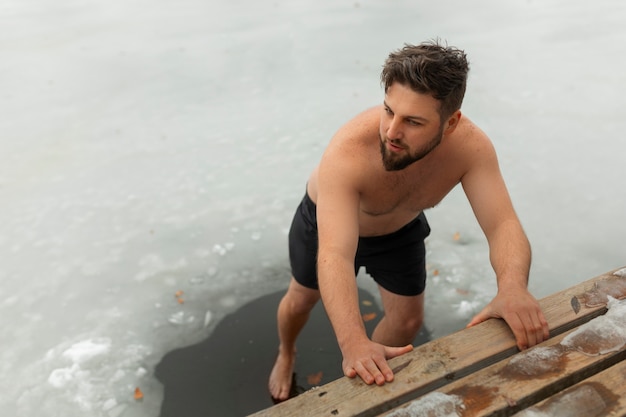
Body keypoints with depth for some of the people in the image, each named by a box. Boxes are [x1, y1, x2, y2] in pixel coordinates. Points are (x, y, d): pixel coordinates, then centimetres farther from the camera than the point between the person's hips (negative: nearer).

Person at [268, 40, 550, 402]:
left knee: (408, 319, 9)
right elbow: (334, 256, -53)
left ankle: (366, 373, 41)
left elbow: (503, 225, -37)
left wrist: (513, 289, -58)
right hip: (326, 220, -2)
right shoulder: (349, 151, -46)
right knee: (301, 300, 17)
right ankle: (286, 355, 53)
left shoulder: (470, 145, -34)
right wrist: (354, 343, -66)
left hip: (401, 230, 3)